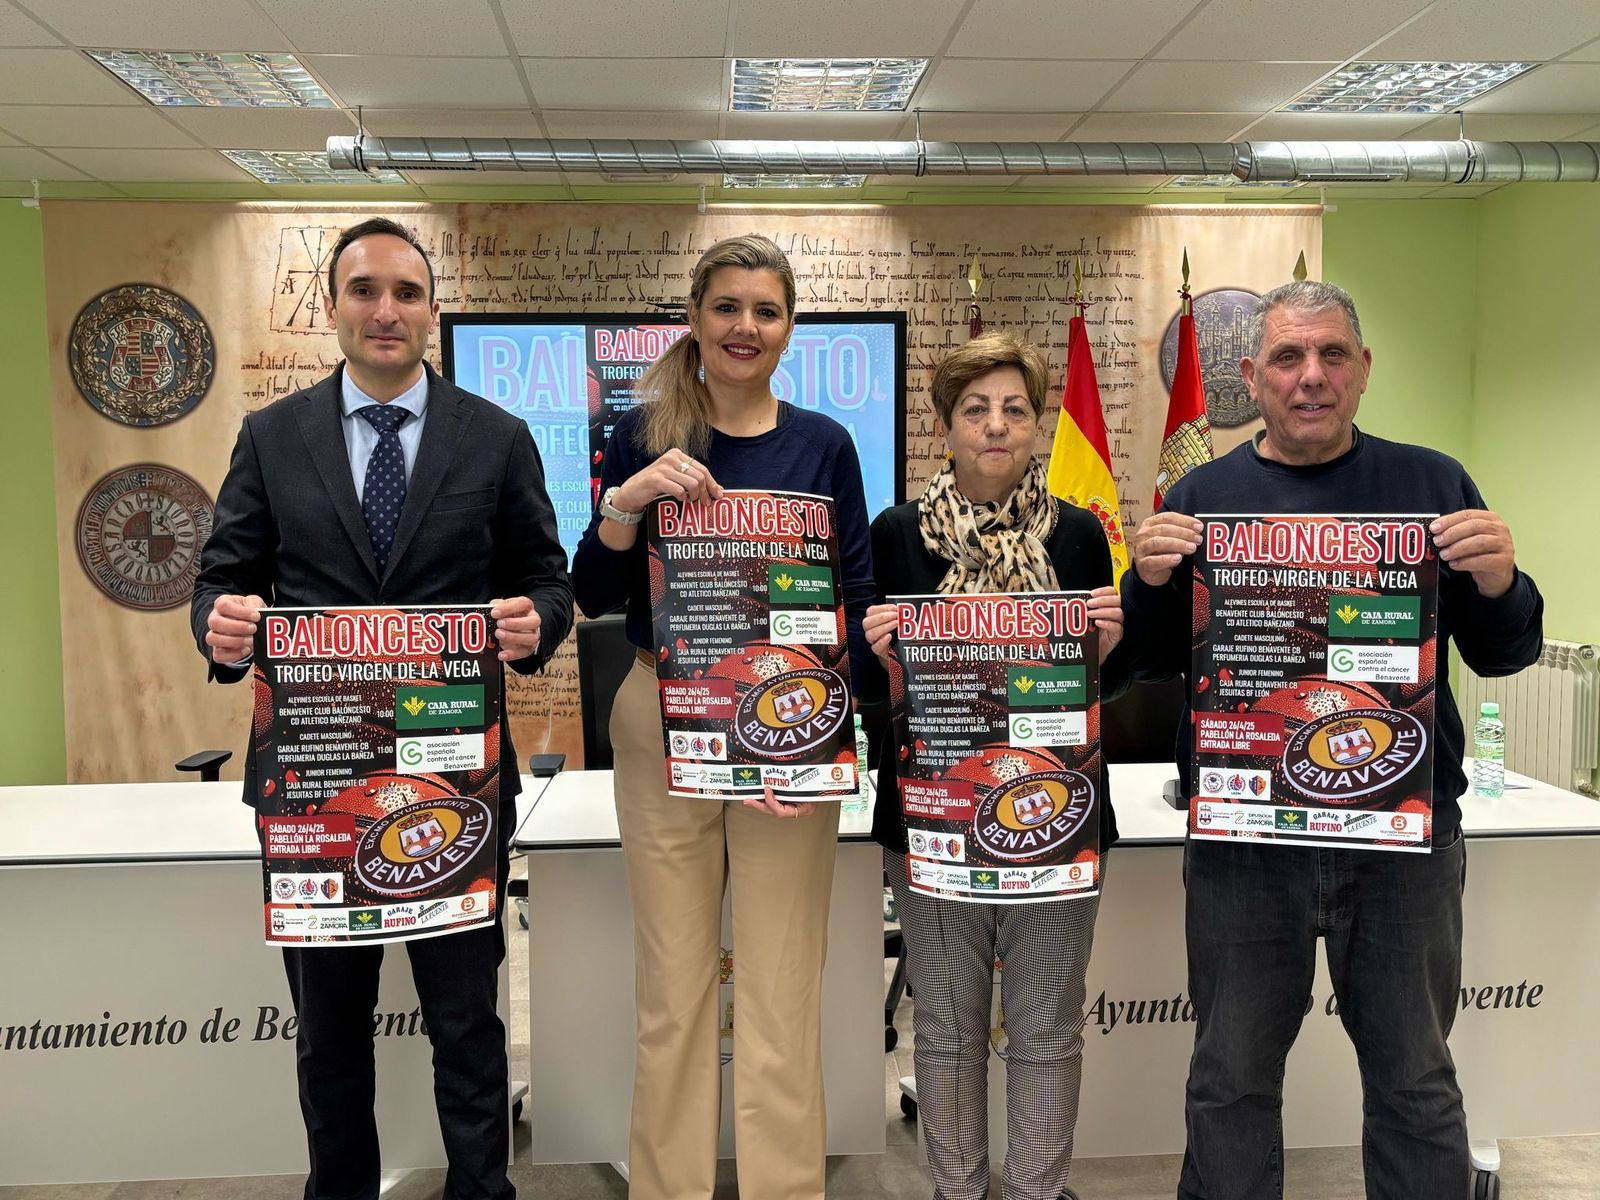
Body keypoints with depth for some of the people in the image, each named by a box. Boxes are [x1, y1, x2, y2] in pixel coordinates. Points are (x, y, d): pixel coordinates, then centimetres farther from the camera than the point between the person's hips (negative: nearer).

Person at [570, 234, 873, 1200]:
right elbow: (595, 598, 0)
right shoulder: (644, 435, 3)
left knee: (782, 988, 4)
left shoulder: (823, 443, 3)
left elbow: (857, 601, 3)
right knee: (674, 984, 8)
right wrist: (626, 502, -17)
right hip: (664, 724, 0)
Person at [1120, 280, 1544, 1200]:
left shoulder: (1432, 485, 4)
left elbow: (1501, 655, 4)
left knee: (1416, 1080, 14)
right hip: (1243, 839, 0)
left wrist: (1497, 583, -17)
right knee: (1232, 1077, 12)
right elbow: (1158, 661, 3)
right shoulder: (1204, 496, 4)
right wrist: (1151, 583, -17)